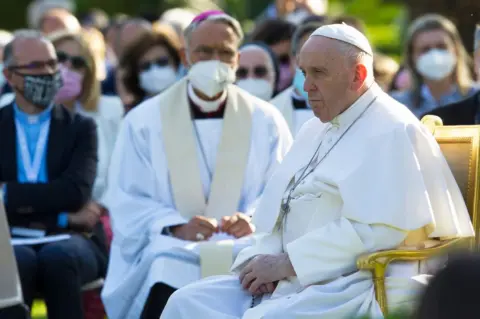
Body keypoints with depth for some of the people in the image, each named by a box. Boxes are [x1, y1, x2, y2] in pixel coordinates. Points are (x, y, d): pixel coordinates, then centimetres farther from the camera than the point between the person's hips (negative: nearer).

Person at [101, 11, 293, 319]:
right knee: (167, 271, -36)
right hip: (171, 250, -1)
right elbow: (127, 201, 5)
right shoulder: (144, 120, 12)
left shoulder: (266, 120, 14)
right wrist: (175, 226, -14)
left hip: (243, 246, 1)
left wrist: (252, 220, -14)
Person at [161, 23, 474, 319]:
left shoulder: (392, 133, -9)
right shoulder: (316, 129, 20)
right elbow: (277, 212, 20)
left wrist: (286, 263, -18)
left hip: (357, 287, -9)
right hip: (297, 279, 9)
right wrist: (264, 258, -3)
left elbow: (375, 229, -20)